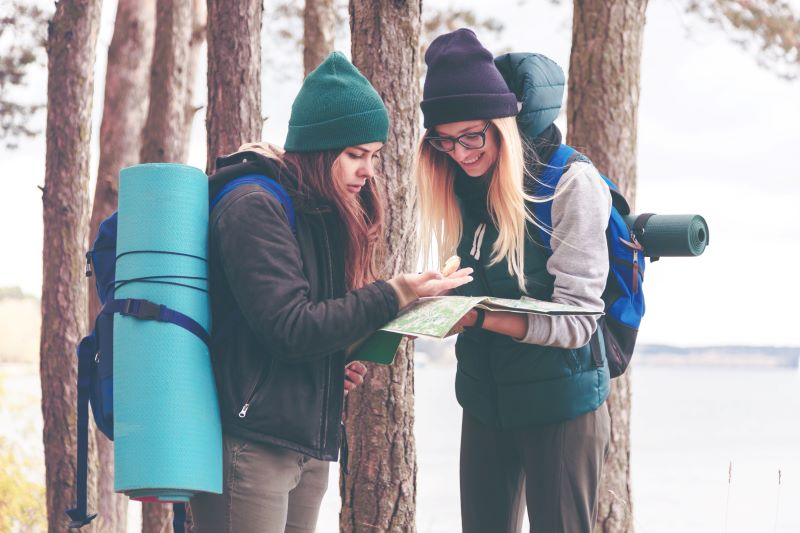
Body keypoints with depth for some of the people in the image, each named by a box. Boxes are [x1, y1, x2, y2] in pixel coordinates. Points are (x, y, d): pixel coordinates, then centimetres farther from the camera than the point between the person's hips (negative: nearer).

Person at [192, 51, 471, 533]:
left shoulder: (327, 215, 15)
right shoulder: (256, 208, -11)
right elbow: (290, 328, -19)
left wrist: (341, 366, -1)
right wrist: (394, 296, -20)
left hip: (311, 445, 9)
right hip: (252, 444, -8)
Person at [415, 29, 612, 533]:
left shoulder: (571, 183, -15)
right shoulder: (459, 187, 2)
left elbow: (576, 321, -19)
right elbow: (468, 300, 9)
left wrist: (481, 318, -31)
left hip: (559, 401, -5)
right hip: (484, 399, 5)